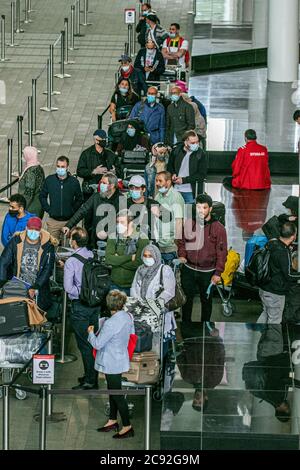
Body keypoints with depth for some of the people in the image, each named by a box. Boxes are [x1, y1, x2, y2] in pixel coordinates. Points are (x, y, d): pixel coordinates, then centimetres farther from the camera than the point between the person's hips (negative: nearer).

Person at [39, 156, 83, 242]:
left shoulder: (74, 181, 0)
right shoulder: (49, 180, 3)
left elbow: (79, 199, 9)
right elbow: (42, 196, 13)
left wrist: (72, 211, 1)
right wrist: (48, 209, 3)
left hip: (69, 221, -1)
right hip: (53, 221, 1)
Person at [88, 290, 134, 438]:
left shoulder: (111, 324, -28)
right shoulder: (128, 317, -3)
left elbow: (97, 344, -21)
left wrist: (91, 332, -3)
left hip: (112, 363, -9)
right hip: (121, 358, 9)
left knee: (117, 394, 2)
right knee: (113, 391, 22)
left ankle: (127, 426, 10)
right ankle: (112, 421, 35)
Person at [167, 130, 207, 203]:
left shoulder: (200, 154, -6)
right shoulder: (176, 151, 3)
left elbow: (202, 175, -9)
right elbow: (170, 166, 20)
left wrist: (183, 180, -13)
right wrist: (173, 174, -3)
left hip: (191, 192, -3)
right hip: (176, 190, 3)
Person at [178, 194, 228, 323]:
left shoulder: (218, 228, -10)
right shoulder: (189, 224, -1)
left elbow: (222, 252, -7)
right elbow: (181, 242, 12)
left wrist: (218, 273, -10)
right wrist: (182, 255, -8)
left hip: (207, 272, -2)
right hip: (188, 269, 2)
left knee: (206, 300, 11)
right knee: (187, 299, 11)